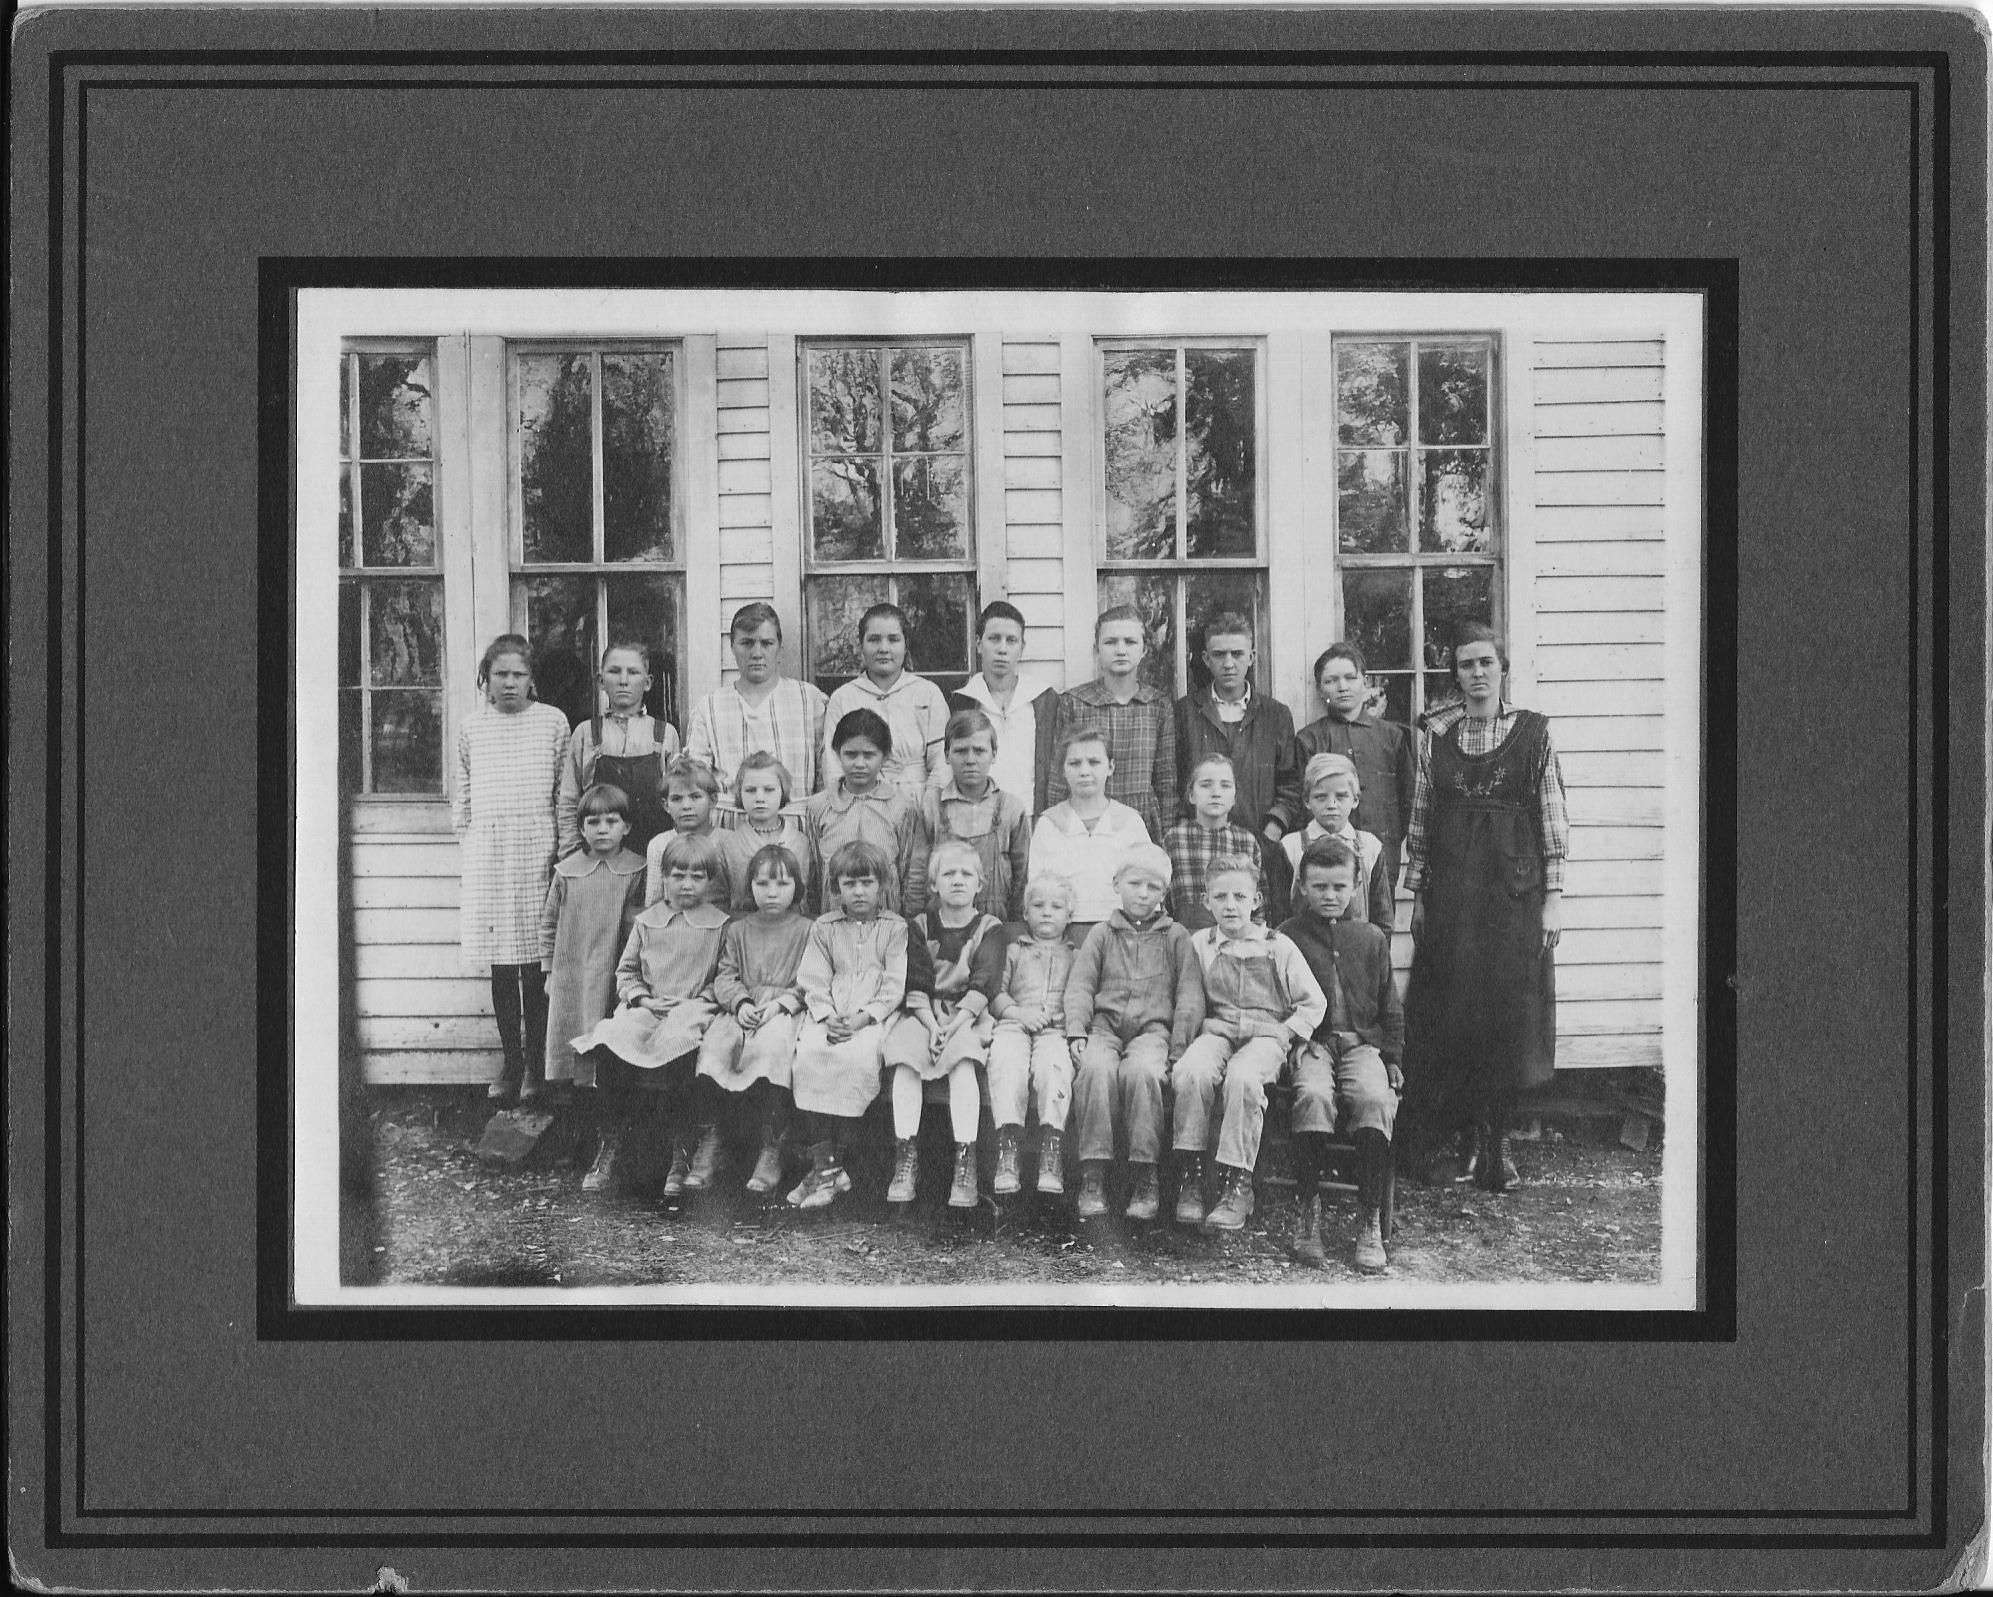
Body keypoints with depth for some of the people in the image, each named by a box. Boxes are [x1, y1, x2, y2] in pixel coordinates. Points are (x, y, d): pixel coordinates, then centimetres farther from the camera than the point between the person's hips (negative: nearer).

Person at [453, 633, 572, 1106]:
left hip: (536, 853, -2)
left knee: (534, 967, -2)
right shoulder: (473, 727, 9)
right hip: (486, 853, 2)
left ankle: (535, 1066, 4)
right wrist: (465, 839, 10)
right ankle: (510, 1063, 11)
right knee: (500, 969, 5)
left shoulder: (552, 722, 3)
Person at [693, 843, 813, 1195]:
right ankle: (708, 1146, -21)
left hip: (785, 1012, -3)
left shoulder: (806, 931, 9)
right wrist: (740, 1003, -8)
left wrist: (781, 1003, -14)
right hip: (741, 1011, 3)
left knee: (772, 1047, -35)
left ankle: (772, 1152, -30)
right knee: (712, 1046, -26)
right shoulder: (737, 931, 19)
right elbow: (725, 977, 12)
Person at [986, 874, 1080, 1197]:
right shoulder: (1014, 950, 27)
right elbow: (995, 991, 14)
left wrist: (1069, 1019, -8)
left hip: (1057, 1028, 0)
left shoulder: (1076, 957, 26)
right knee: (1006, 1062, -34)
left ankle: (1051, 1145, -46)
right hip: (1014, 1025, 1)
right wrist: (1017, 1012, -6)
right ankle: (1007, 1144, -44)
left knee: (1053, 1064, -35)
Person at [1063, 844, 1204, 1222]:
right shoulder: (1101, 935, 18)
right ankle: (1093, 1173, -31)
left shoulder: (1175, 937, 15)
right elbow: (1079, 986, 10)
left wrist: (1178, 1049, -4)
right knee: (1095, 1068, -34)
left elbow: (1189, 996, 9)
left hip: (1152, 1028, -1)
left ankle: (1144, 1175, -27)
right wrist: (1077, 1032, -8)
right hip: (1104, 1025, 1)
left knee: (1140, 1071, -36)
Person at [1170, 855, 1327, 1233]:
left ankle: (1237, 1186, -32)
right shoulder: (1199, 944, 14)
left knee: (1242, 1077, -37)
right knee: (1191, 1071, -34)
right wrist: (1193, 1030, 0)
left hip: (1266, 1034, -2)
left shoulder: (1278, 947, 9)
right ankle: (1189, 1178, -26)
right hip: (1215, 1030, 2)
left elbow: (1314, 1002, 10)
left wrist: (1286, 1033, -2)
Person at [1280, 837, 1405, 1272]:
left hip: (1362, 1042, 2)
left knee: (1377, 1098, -31)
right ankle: (1308, 1211, -26)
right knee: (1313, 1095, -36)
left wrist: (1394, 1058, 11)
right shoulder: (1287, 936, 10)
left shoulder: (1371, 939, 17)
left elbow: (1390, 1007, 21)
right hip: (1310, 1042, -2)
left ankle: (1370, 1219, -25)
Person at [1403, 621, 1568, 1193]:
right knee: (1445, 1012, 0)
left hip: (1513, 887, -1)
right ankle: (1431, 1137, 7)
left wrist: (1553, 898, -2)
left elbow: (1551, 819, 2)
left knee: (1508, 1013, -1)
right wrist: (1418, 894, 6)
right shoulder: (1436, 733, 6)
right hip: (1450, 885, 1)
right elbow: (1420, 817, 9)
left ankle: (1494, 1141, 6)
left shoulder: (1532, 731, 2)